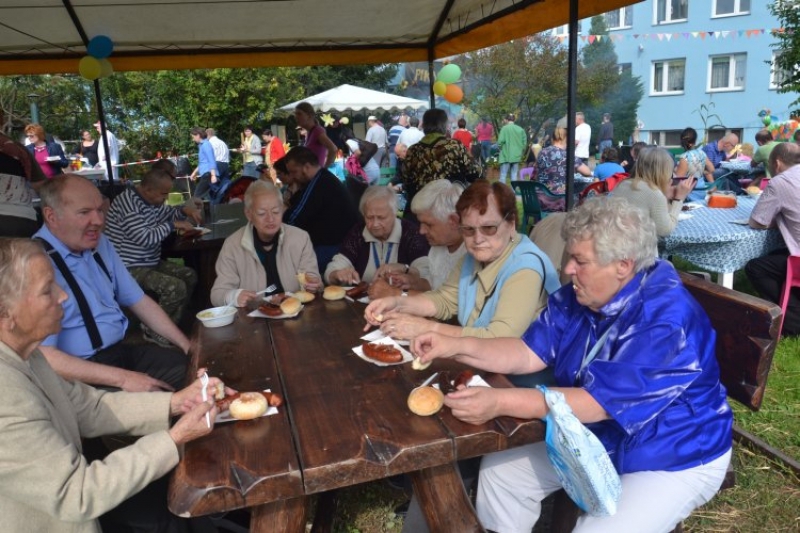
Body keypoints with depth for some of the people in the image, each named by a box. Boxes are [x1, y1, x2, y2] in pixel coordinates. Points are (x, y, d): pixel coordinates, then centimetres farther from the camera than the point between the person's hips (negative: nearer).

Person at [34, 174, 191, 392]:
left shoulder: (100, 244, 7)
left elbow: (138, 300, 13)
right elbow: (43, 357, -22)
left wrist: (188, 346, 5)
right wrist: (123, 379, -24)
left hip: (124, 351, 8)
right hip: (81, 374, -8)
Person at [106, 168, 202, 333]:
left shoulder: (151, 200, 6)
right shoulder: (127, 202, -22)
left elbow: (167, 214, 25)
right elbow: (145, 238, -27)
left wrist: (185, 210, 2)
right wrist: (173, 225, -16)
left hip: (150, 262, 10)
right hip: (129, 269, -10)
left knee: (190, 276, 6)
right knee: (176, 288, -25)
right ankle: (152, 329, 0)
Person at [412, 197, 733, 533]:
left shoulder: (666, 321, -31)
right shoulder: (577, 297, -7)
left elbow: (599, 403, -35)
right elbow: (530, 354, -5)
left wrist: (501, 402, -41)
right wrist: (458, 347, -19)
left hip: (674, 459, -6)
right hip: (596, 439, 7)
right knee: (499, 467, 2)